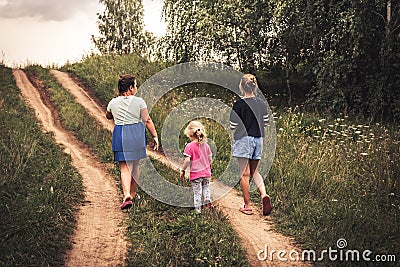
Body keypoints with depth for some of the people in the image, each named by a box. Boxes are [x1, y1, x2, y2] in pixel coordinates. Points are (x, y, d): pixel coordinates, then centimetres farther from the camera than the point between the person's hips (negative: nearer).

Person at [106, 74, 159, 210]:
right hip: (137, 134, 0)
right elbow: (147, 120, -6)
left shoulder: (113, 103, 1)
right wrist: (155, 136, -1)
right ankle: (133, 193, 30)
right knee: (135, 165, 17)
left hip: (120, 135, 0)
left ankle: (127, 196, -18)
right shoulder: (139, 101, -5)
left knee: (125, 168, 0)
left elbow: (108, 116, 21)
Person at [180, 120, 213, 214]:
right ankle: (208, 200, 7)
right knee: (206, 188, 24)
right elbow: (210, 160, 7)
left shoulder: (189, 146, -12)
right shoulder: (206, 145, 3)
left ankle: (198, 209, 10)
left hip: (195, 174, -4)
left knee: (197, 192, 5)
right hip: (206, 173, 4)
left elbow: (187, 160, -18)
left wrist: (182, 170, -5)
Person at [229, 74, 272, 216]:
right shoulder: (262, 103, 3)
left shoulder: (239, 104, -13)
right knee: (255, 171, 18)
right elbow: (265, 123, 10)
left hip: (244, 140, -5)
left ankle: (247, 206, 10)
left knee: (244, 174, 3)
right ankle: (264, 194, -5)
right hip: (258, 139, 5)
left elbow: (233, 126, -10)